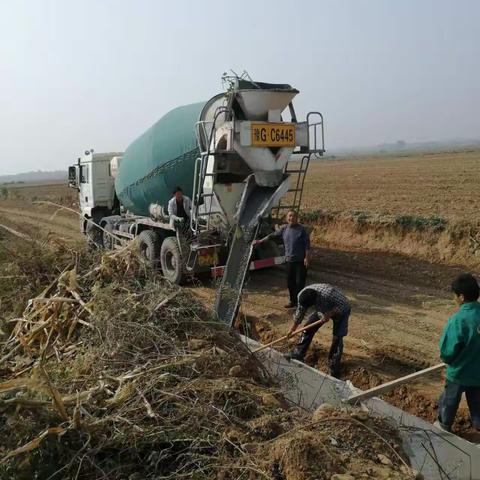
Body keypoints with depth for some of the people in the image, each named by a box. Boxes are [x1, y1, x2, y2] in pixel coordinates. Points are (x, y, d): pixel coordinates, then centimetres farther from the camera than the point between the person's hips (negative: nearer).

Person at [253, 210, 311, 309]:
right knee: (290, 282, 10)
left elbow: (307, 244, -9)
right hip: (289, 260, 5)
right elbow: (272, 235, 15)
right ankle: (293, 301, 23)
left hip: (300, 260, -5)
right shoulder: (284, 229, 6)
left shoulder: (301, 229, -7)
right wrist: (260, 241, 16)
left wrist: (307, 257, -14)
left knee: (300, 282, -2)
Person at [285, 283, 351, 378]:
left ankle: (334, 368, 0)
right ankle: (298, 354, 10)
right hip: (323, 310, 5)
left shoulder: (328, 293, -45)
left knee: (337, 337, -11)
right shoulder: (302, 296, -25)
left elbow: (343, 304, -30)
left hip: (340, 311, -5)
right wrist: (293, 328, 3)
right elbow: (300, 312, -6)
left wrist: (329, 315, -35)